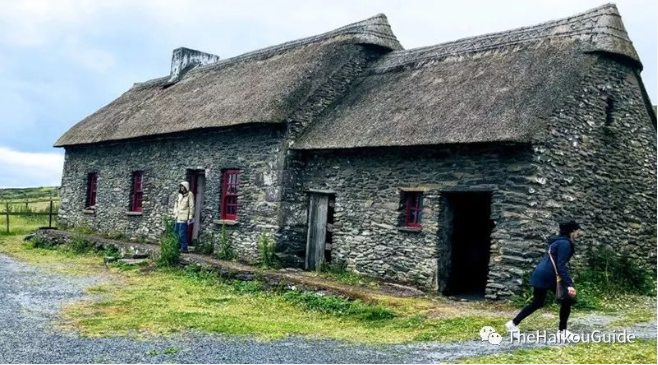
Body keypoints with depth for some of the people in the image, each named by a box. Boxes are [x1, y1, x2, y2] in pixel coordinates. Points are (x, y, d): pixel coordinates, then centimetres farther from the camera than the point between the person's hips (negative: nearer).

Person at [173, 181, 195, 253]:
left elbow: (191, 206, -12)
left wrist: (191, 216, -15)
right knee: (176, 232, 13)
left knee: (182, 233, -7)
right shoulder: (180, 195, 15)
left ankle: (184, 248, -1)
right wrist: (175, 213, 17)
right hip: (178, 217, 8)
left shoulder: (189, 194, -8)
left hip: (184, 218, -8)